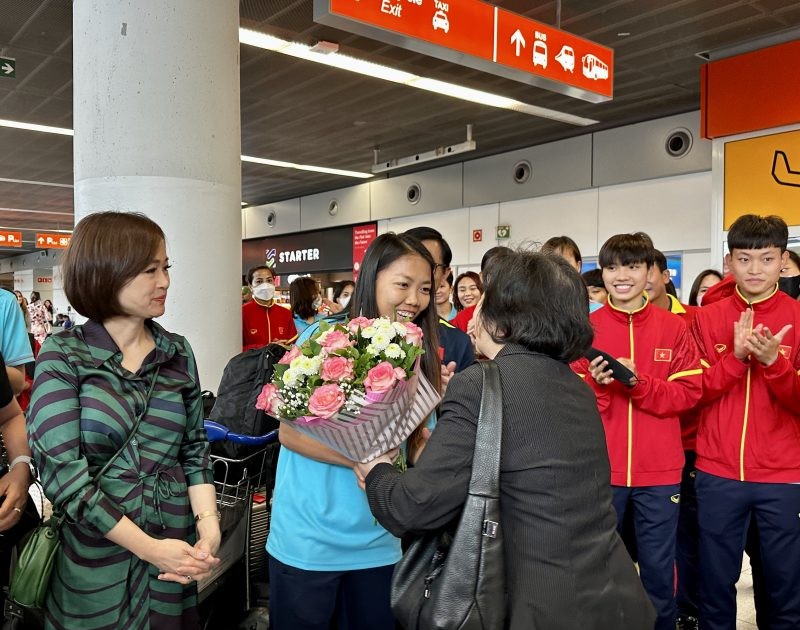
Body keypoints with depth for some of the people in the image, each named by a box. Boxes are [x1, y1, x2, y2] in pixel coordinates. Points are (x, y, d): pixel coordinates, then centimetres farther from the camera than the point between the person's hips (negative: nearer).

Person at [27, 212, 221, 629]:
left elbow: (194, 449, 5)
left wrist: (208, 525, -11)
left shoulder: (178, 353, 2)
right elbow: (62, 469, -16)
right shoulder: (62, 356, -9)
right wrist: (148, 547, -19)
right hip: (95, 555, -3)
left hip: (175, 546, 4)